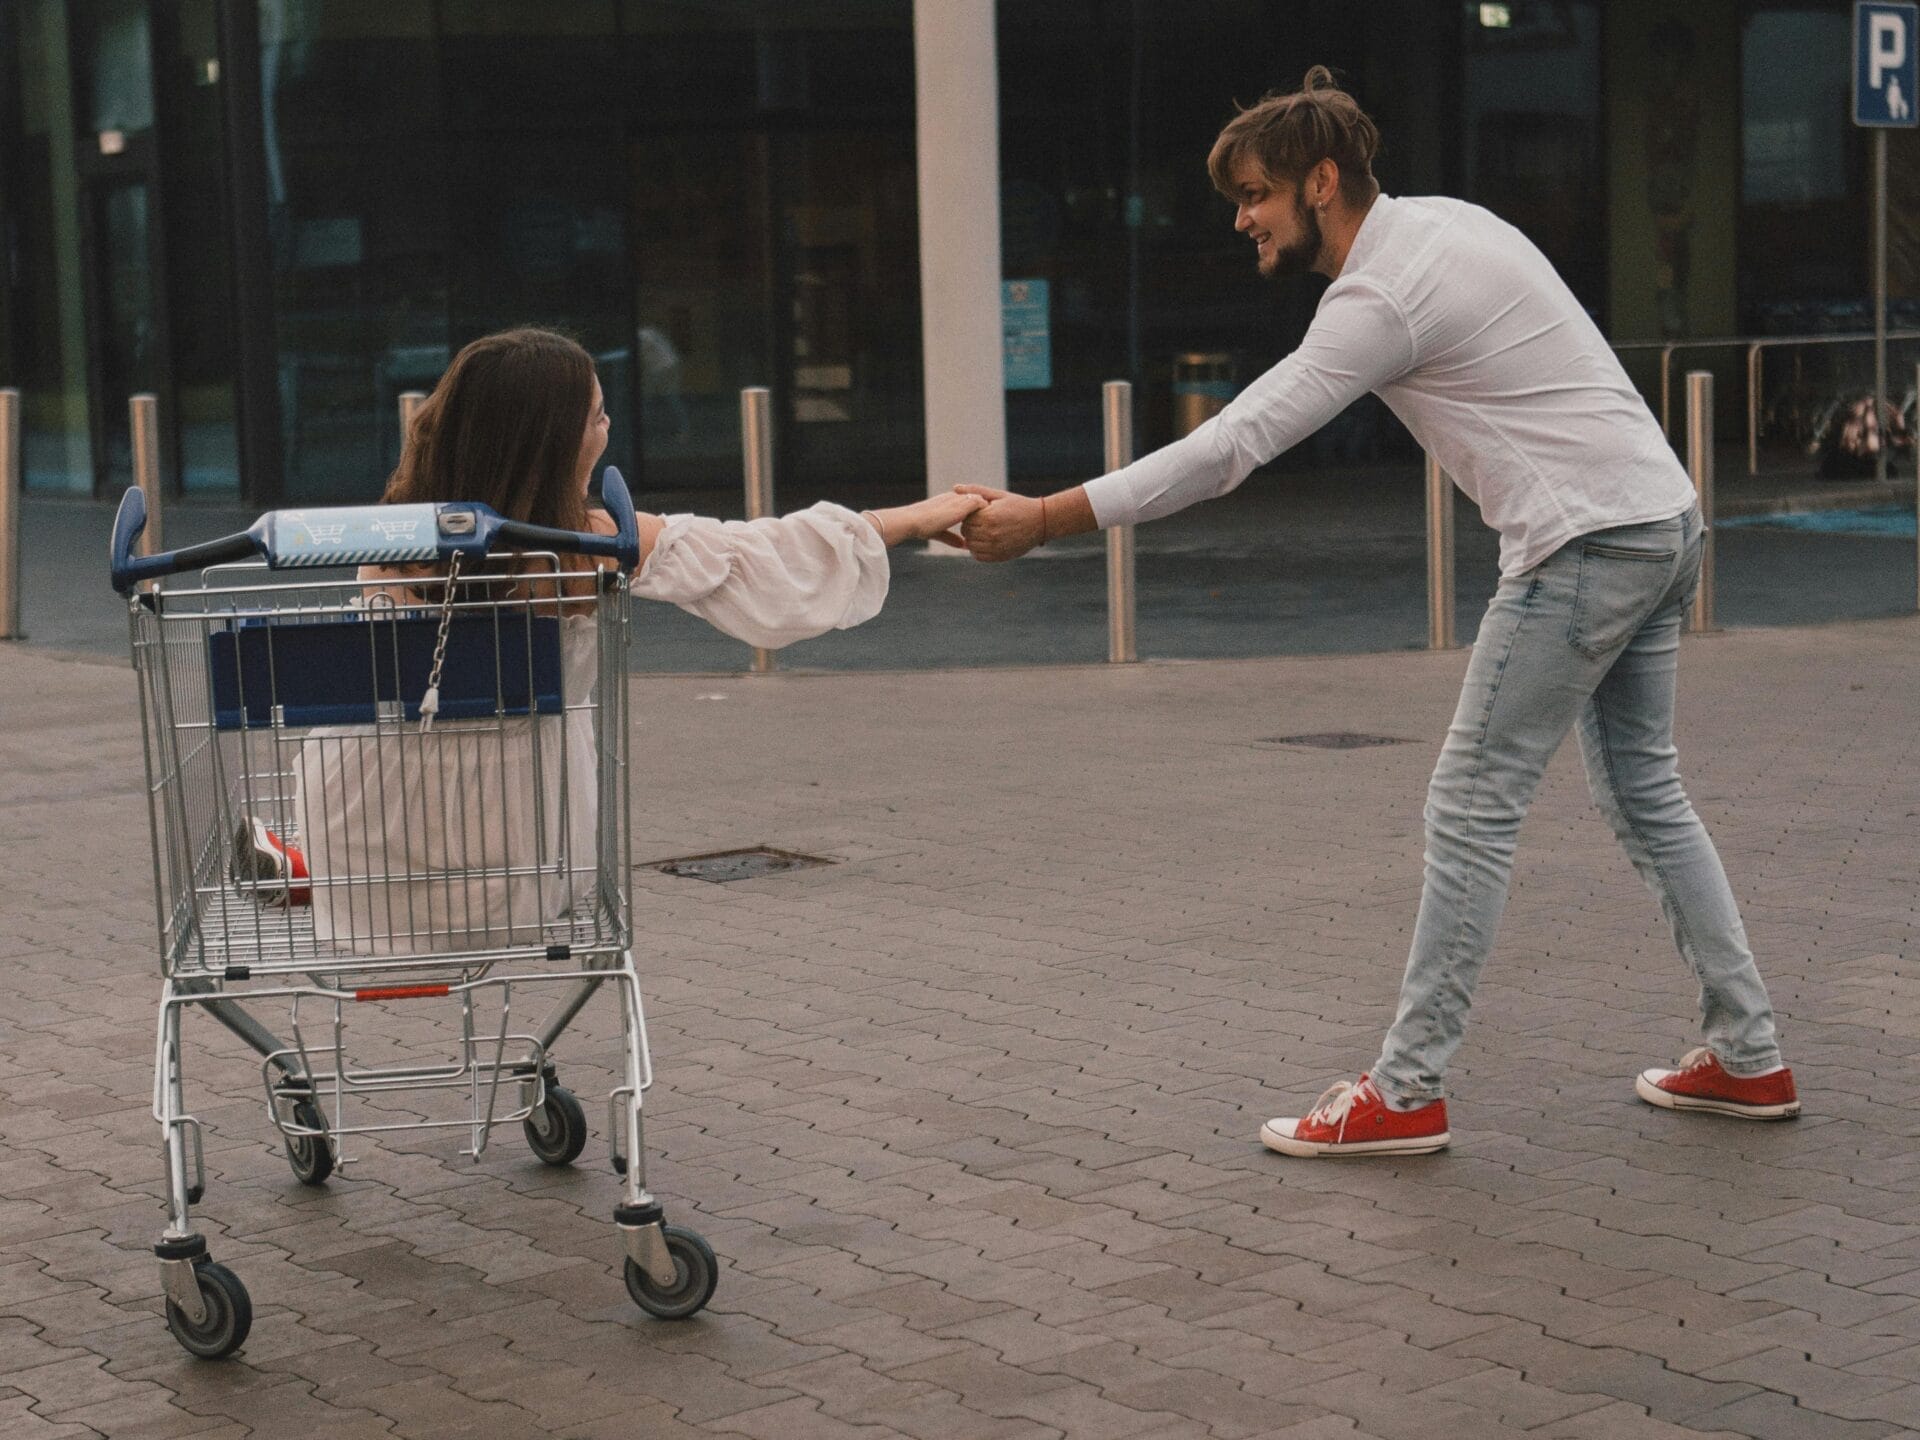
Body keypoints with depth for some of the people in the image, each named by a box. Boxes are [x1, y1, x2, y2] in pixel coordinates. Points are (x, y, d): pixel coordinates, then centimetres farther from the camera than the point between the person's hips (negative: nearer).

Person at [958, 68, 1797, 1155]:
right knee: (1646, 792, 16)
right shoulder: (1442, 220, 13)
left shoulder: (1383, 296, -16)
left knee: (1475, 805, -5)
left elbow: (1231, 446, -20)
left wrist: (1044, 519, -19)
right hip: (1665, 521, 10)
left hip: (1588, 545, -10)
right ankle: (1748, 1057, 20)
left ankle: (1408, 1092, -2)